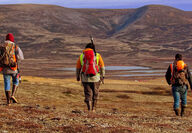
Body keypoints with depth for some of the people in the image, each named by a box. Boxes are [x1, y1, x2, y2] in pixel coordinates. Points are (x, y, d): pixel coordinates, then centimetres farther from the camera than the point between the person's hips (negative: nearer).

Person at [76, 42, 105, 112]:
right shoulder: (98, 56, 2)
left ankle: (89, 108, -11)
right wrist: (102, 77, 7)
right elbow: (102, 67, -1)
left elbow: (78, 68, 11)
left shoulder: (81, 56, 6)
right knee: (95, 93, 17)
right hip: (95, 78, 0)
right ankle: (93, 108, 23)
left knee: (88, 94, 6)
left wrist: (78, 76, 24)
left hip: (85, 78, 0)